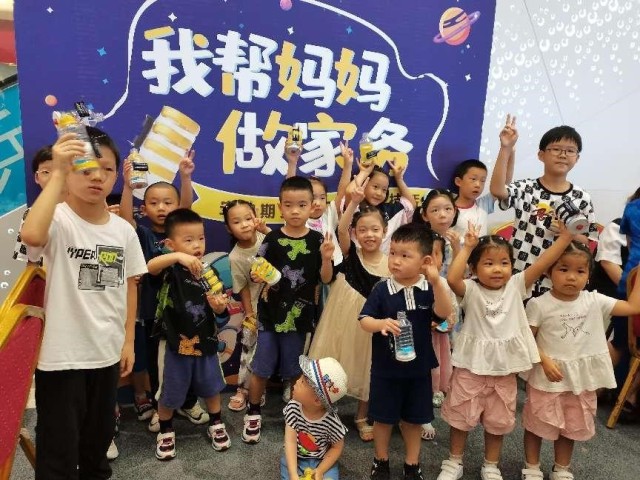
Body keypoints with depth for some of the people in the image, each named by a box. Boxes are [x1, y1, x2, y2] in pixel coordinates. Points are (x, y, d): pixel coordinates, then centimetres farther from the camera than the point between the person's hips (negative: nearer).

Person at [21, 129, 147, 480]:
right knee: (58, 446, 7)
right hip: (61, 355, -5)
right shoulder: (58, 219, -15)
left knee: (99, 436, 22)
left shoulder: (123, 230, 0)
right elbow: (31, 235, -39)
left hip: (107, 352, 5)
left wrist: (129, 341, 7)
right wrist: (57, 173, -35)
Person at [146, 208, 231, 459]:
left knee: (211, 387, 19)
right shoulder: (171, 270, -12)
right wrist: (178, 257, -49)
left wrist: (219, 305, -19)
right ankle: (165, 432, 36)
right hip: (177, 343, -3)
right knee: (170, 394, 11)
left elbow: (220, 313, 4)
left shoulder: (210, 273, -2)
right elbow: (150, 266, -36)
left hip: (205, 342, 3)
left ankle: (216, 424, 43)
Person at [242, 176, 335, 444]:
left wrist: (326, 258, -22)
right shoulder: (272, 239, -6)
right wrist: (258, 277, -23)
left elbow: (325, 279, -4)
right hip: (270, 313, 0)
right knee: (260, 369, 8)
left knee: (294, 371, 15)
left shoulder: (317, 240, -5)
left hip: (299, 315, 0)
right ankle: (253, 414, 30)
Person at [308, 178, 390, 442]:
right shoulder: (351, 254, -8)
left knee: (366, 370, 16)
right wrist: (354, 202, -40)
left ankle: (362, 418, 39)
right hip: (342, 319, -1)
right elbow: (340, 229, -27)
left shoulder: (390, 264, -6)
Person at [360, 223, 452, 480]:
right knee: (383, 418, 13)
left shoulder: (429, 289, -7)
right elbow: (364, 319, -12)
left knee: (414, 419, 16)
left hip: (418, 368, 1)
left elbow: (443, 313, -22)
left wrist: (437, 282, -33)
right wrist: (381, 323, -33)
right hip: (385, 367, -1)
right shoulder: (382, 289, -11)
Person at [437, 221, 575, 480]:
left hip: (505, 368, 3)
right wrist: (467, 247, -27)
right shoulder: (471, 290, -11)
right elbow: (452, 278, -32)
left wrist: (565, 236, -19)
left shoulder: (516, 286, -3)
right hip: (471, 365, -2)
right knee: (460, 415, 12)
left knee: (498, 420, 18)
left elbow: (542, 264, -12)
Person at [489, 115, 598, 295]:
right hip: (519, 278, -1)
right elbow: (497, 190, -25)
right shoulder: (525, 188, -4)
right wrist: (506, 149, -28)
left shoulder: (582, 198, 1)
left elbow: (588, 242, 5)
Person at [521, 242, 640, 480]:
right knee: (536, 425, 11)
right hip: (547, 377, -4)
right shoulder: (539, 304, -15)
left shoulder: (594, 301, -4)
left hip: (580, 379, 4)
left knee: (571, 427, 19)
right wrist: (545, 361, -23)